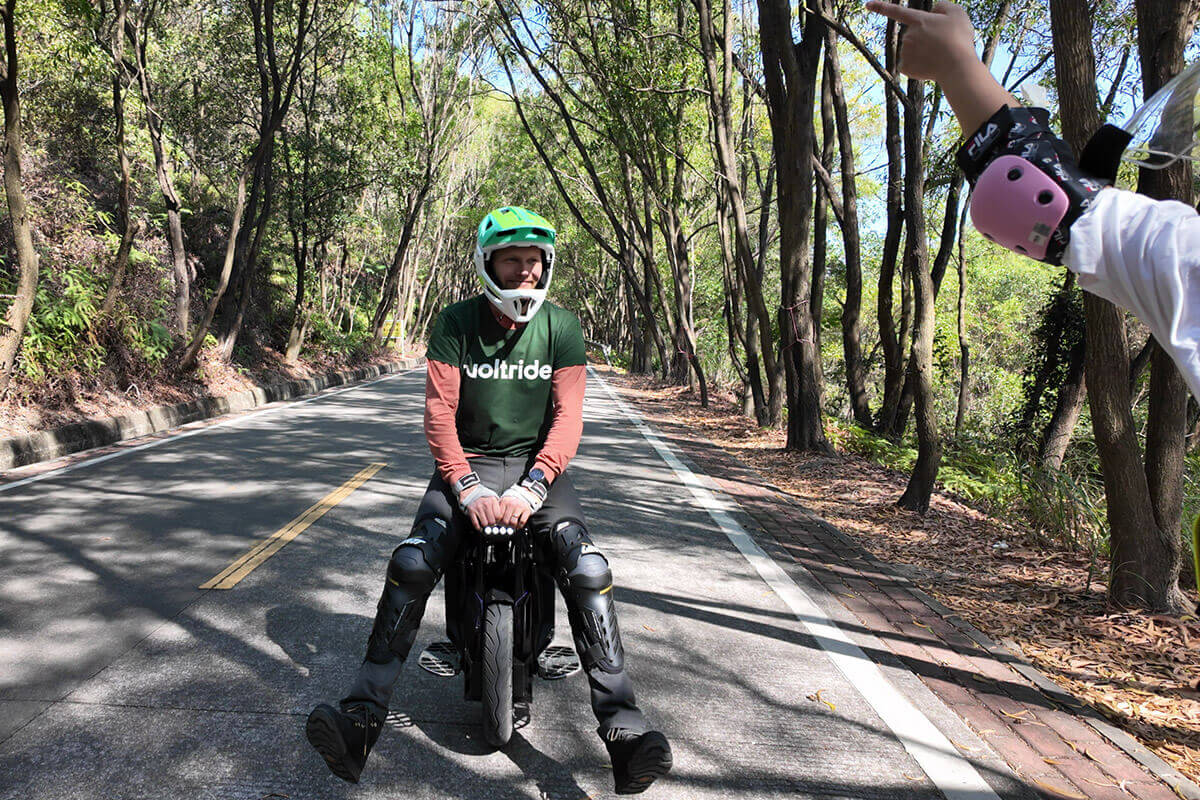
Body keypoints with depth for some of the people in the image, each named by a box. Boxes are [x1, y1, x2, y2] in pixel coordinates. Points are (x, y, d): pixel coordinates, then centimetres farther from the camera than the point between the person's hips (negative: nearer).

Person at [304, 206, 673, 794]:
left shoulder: (561, 326, 0)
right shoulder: (456, 323, -1)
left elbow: (567, 417, -6)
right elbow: (439, 413, -6)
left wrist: (532, 487, -21)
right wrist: (467, 487, -21)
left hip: (537, 465, 0)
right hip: (467, 464, 0)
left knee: (588, 571, -24)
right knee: (411, 564, -24)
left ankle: (623, 730, -24)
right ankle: (362, 719, -20)